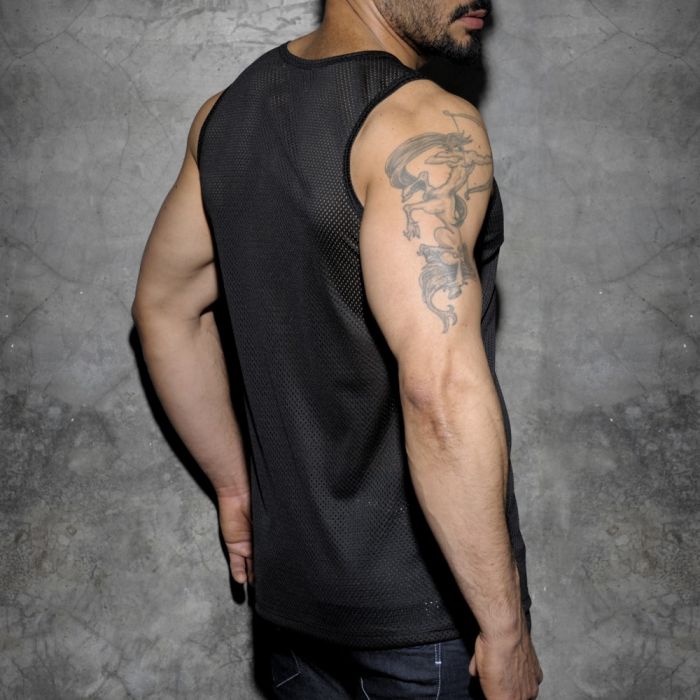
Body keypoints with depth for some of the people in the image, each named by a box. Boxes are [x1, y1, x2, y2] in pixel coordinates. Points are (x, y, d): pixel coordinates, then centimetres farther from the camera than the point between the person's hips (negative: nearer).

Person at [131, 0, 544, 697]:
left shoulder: (229, 109, 3)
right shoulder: (429, 125, -21)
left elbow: (163, 307, 13)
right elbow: (441, 391, -31)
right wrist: (505, 627, -23)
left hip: (291, 572, 7)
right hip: (426, 597, -7)